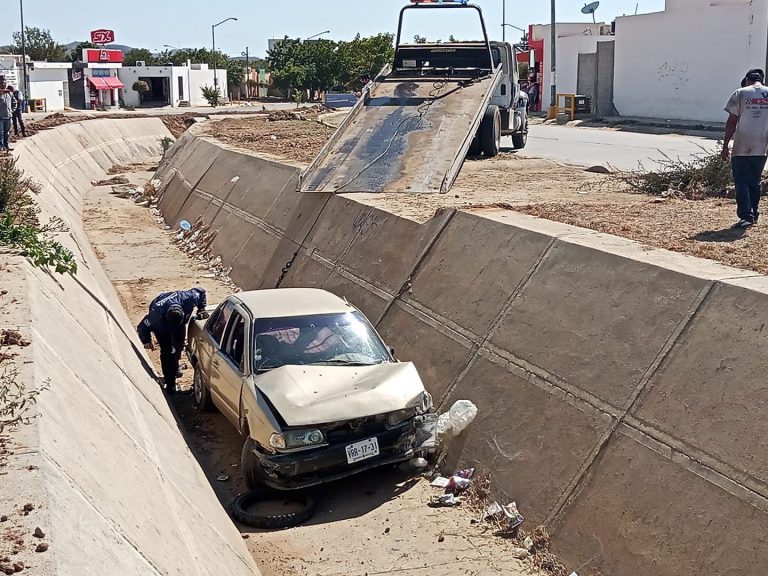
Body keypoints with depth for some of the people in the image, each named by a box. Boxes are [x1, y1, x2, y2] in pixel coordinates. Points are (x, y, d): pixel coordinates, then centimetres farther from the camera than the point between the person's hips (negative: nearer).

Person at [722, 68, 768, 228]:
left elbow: (732, 122, -5)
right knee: (755, 183, 16)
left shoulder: (740, 94, -3)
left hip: (741, 149, -3)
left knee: (741, 183, 1)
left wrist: (725, 146, 0)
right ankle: (754, 215, 22)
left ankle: (746, 216, -9)